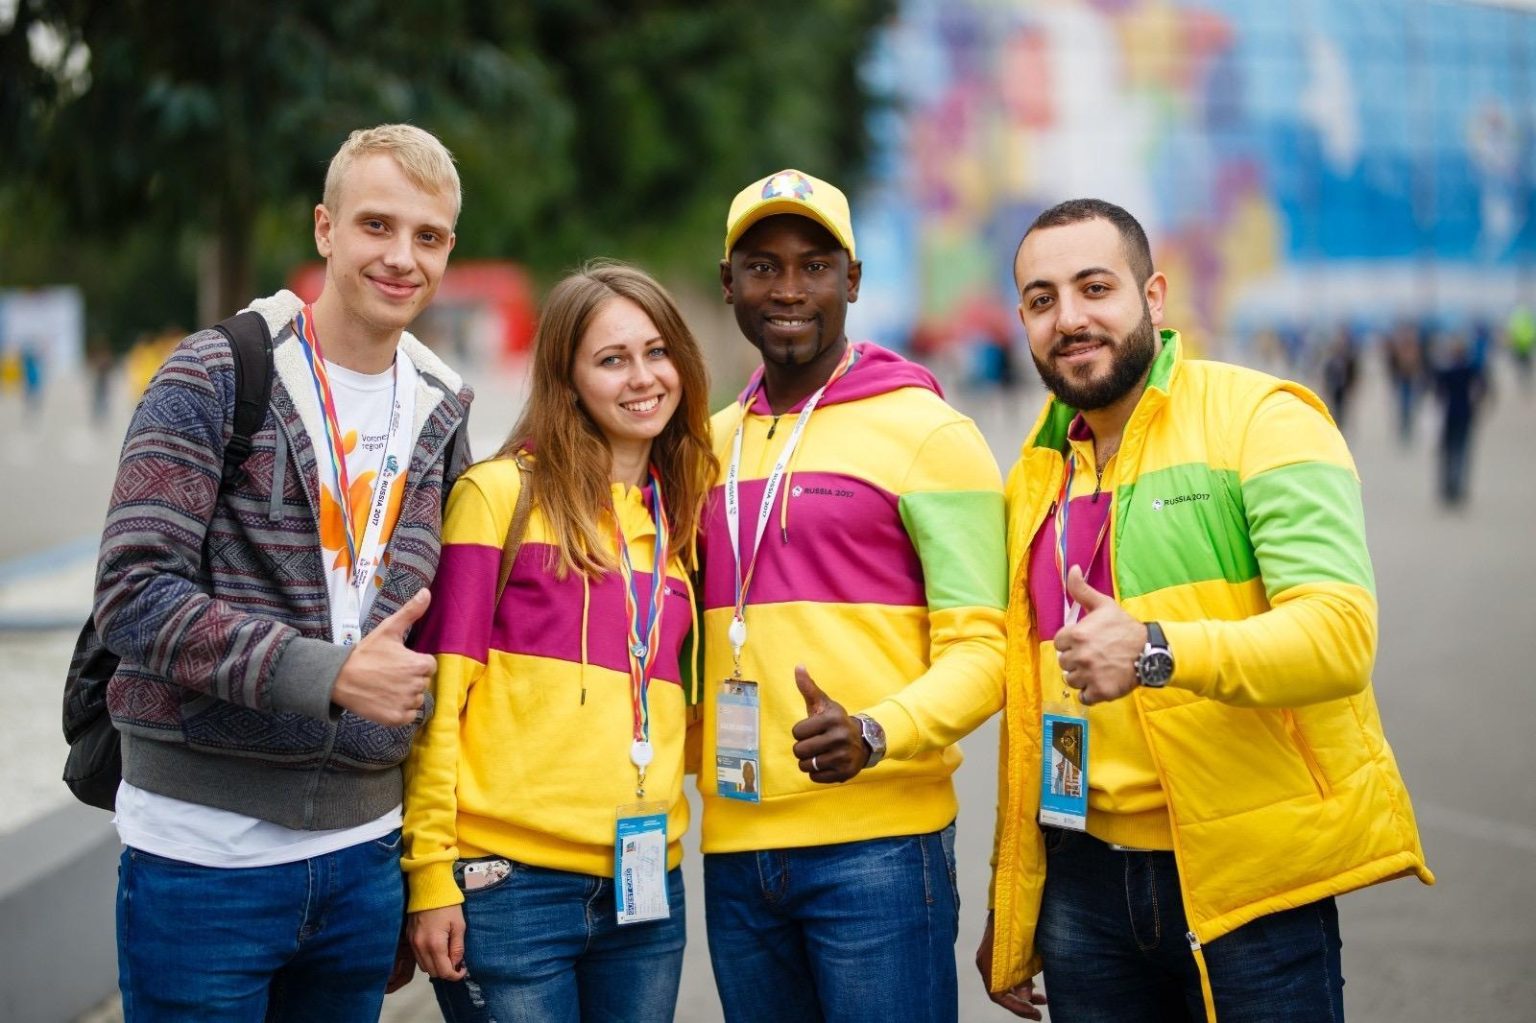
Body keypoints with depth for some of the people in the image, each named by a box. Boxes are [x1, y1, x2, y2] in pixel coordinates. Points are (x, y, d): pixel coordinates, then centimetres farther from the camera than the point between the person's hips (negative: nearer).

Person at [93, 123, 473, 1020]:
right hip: (205, 853, -4)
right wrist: (327, 675, -22)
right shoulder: (216, 378, -7)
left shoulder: (440, 415, 9)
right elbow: (135, 593, -14)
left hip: (362, 856, 5)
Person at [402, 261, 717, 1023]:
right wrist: (430, 872, -10)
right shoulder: (500, 493, -2)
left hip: (645, 889, 5)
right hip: (510, 883, -5)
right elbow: (439, 697, -5)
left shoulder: (684, 515, 14)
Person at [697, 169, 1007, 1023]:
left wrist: (873, 736, -25)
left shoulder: (928, 433, -3)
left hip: (877, 842, -5)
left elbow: (978, 648, -9)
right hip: (734, 847, 5)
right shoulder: (709, 446, 14)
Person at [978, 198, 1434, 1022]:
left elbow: (1340, 629, -20)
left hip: (1252, 880, -5)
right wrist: (1009, 916, 16)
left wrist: (1156, 651, -35)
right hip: (1087, 877, 5)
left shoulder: (1263, 420, -6)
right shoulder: (1034, 478, 12)